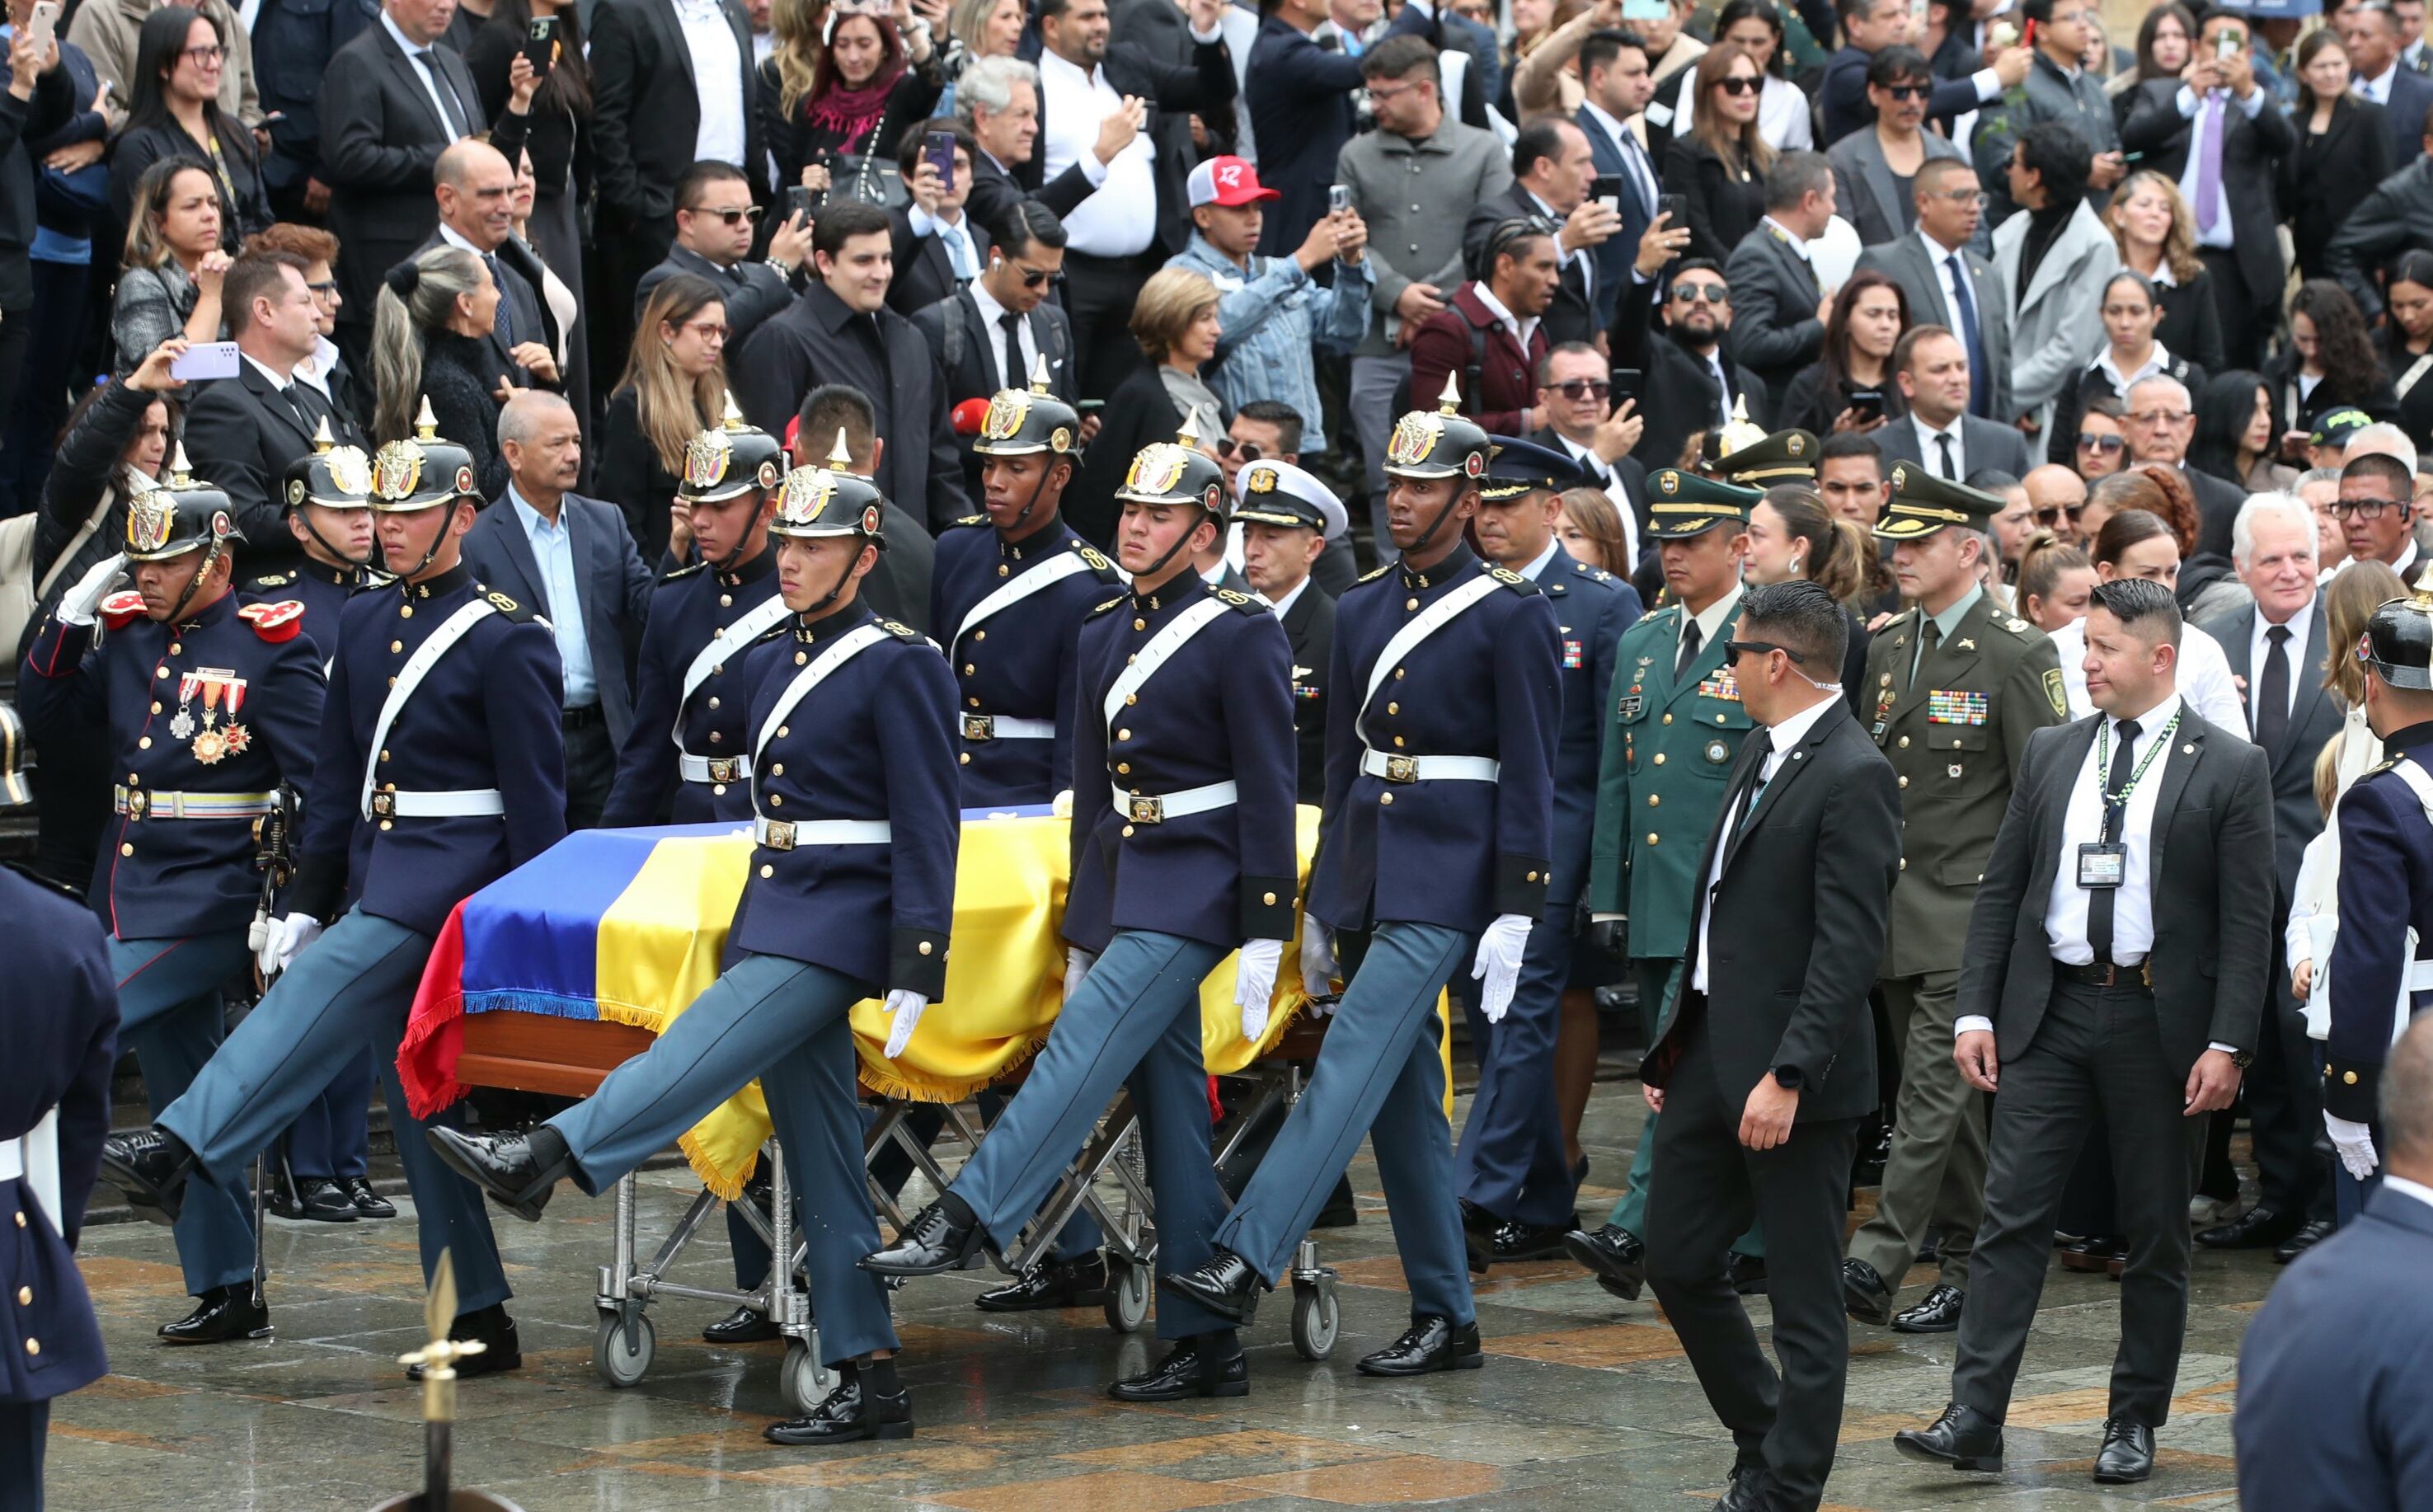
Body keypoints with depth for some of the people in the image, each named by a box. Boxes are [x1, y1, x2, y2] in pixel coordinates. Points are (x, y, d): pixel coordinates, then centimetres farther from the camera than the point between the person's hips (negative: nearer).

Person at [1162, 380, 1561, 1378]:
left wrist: (1515, 915, -14)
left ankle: (1244, 1263, -23)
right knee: (1404, 1097, 7)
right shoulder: (1360, 612, 13)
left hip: (1447, 878, -7)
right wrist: (1320, 905, 16)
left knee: (1353, 1064, -16)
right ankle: (1445, 1320, 13)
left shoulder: (1510, 615, -6)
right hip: (1369, 868, 7)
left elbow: (1530, 775, -8)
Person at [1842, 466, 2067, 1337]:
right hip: (1893, 915, 7)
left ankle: (1876, 1265, -19)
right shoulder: (1885, 649, 12)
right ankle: (1967, 1272, 20)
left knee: (1934, 1094, -12)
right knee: (1949, 1101, 13)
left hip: (1970, 914, -7)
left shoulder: (2017, 654, -8)